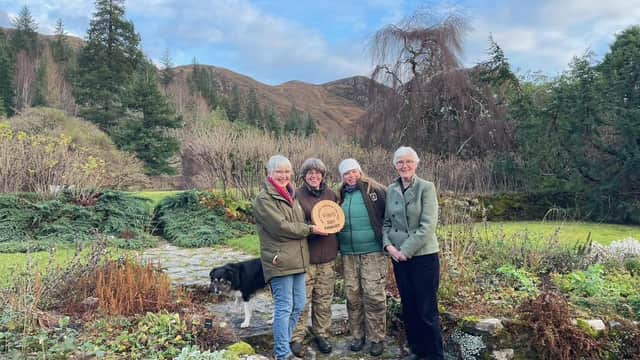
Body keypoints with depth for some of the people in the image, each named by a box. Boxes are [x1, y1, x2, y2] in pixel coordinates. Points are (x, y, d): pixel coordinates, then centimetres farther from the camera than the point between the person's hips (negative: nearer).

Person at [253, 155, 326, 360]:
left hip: (298, 259, 8)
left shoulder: (290, 196, 16)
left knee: (298, 305, 13)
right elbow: (281, 227, -18)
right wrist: (310, 229, -11)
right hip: (280, 260, -8)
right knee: (284, 307, -3)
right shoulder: (264, 199, -11)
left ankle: (283, 342, 29)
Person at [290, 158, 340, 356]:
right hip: (305, 255, -3)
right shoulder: (297, 195, -3)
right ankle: (296, 337, 12)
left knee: (324, 299, 11)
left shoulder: (331, 194, 9)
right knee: (302, 299, 0)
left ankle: (321, 334, 25)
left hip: (327, 256, 4)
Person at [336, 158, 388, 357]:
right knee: (352, 296, 9)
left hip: (373, 252, -4)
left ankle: (376, 338, 13)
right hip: (348, 254, 5)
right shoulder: (341, 196, 10)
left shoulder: (375, 190, -5)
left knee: (374, 296, -1)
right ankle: (357, 335, 24)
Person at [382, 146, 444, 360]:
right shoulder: (391, 190, 7)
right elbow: (386, 222, 11)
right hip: (398, 256, 5)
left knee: (427, 310, 0)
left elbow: (428, 225, -14)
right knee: (408, 308, 13)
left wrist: (406, 250, -15)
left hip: (423, 255, -5)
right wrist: (388, 245, -5)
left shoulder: (426, 188, -7)